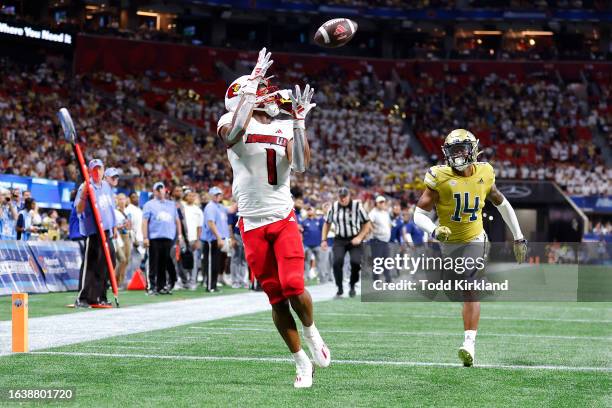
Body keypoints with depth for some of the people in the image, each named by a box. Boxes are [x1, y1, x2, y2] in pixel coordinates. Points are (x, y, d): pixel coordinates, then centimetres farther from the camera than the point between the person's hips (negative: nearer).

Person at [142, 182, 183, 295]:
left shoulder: (171, 204, 19)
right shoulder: (149, 205, 6)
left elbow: (177, 220, 22)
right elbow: (145, 221, -1)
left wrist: (179, 234, 13)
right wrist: (145, 237, -10)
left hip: (168, 238, 4)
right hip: (155, 238, -4)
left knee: (164, 264, 6)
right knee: (154, 264, -6)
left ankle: (162, 286, 12)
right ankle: (151, 287, -5)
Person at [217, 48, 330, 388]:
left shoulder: (285, 129, 9)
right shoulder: (232, 122, -2)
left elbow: (300, 166, -8)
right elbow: (233, 133, -29)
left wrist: (299, 122, -11)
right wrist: (252, 86, -24)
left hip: (284, 218, 2)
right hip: (252, 223, -2)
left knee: (293, 287, -15)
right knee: (276, 297, 2)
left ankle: (310, 331, 17)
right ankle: (302, 363, 15)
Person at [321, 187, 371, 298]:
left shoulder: (357, 206, -9)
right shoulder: (333, 207, 0)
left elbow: (367, 223, -2)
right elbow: (327, 223, 14)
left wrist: (359, 237, -12)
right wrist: (324, 240, 6)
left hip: (355, 239, -2)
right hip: (339, 239, 2)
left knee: (356, 262, -17)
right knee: (337, 262, -18)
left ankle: (352, 286, 8)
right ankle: (340, 288, -4)